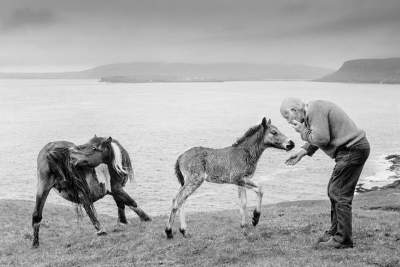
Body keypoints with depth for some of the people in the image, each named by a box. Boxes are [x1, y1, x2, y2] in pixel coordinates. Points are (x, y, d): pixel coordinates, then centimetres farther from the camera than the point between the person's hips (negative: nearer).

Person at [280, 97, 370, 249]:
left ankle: (343, 239, -4)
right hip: (352, 150, 11)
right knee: (333, 191, 16)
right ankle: (335, 231, 25)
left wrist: (303, 131, -9)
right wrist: (302, 151, 14)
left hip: (352, 150, -11)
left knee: (340, 194, -9)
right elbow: (318, 137, 24)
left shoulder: (315, 110, -16)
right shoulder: (313, 111, 16)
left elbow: (321, 138, -23)